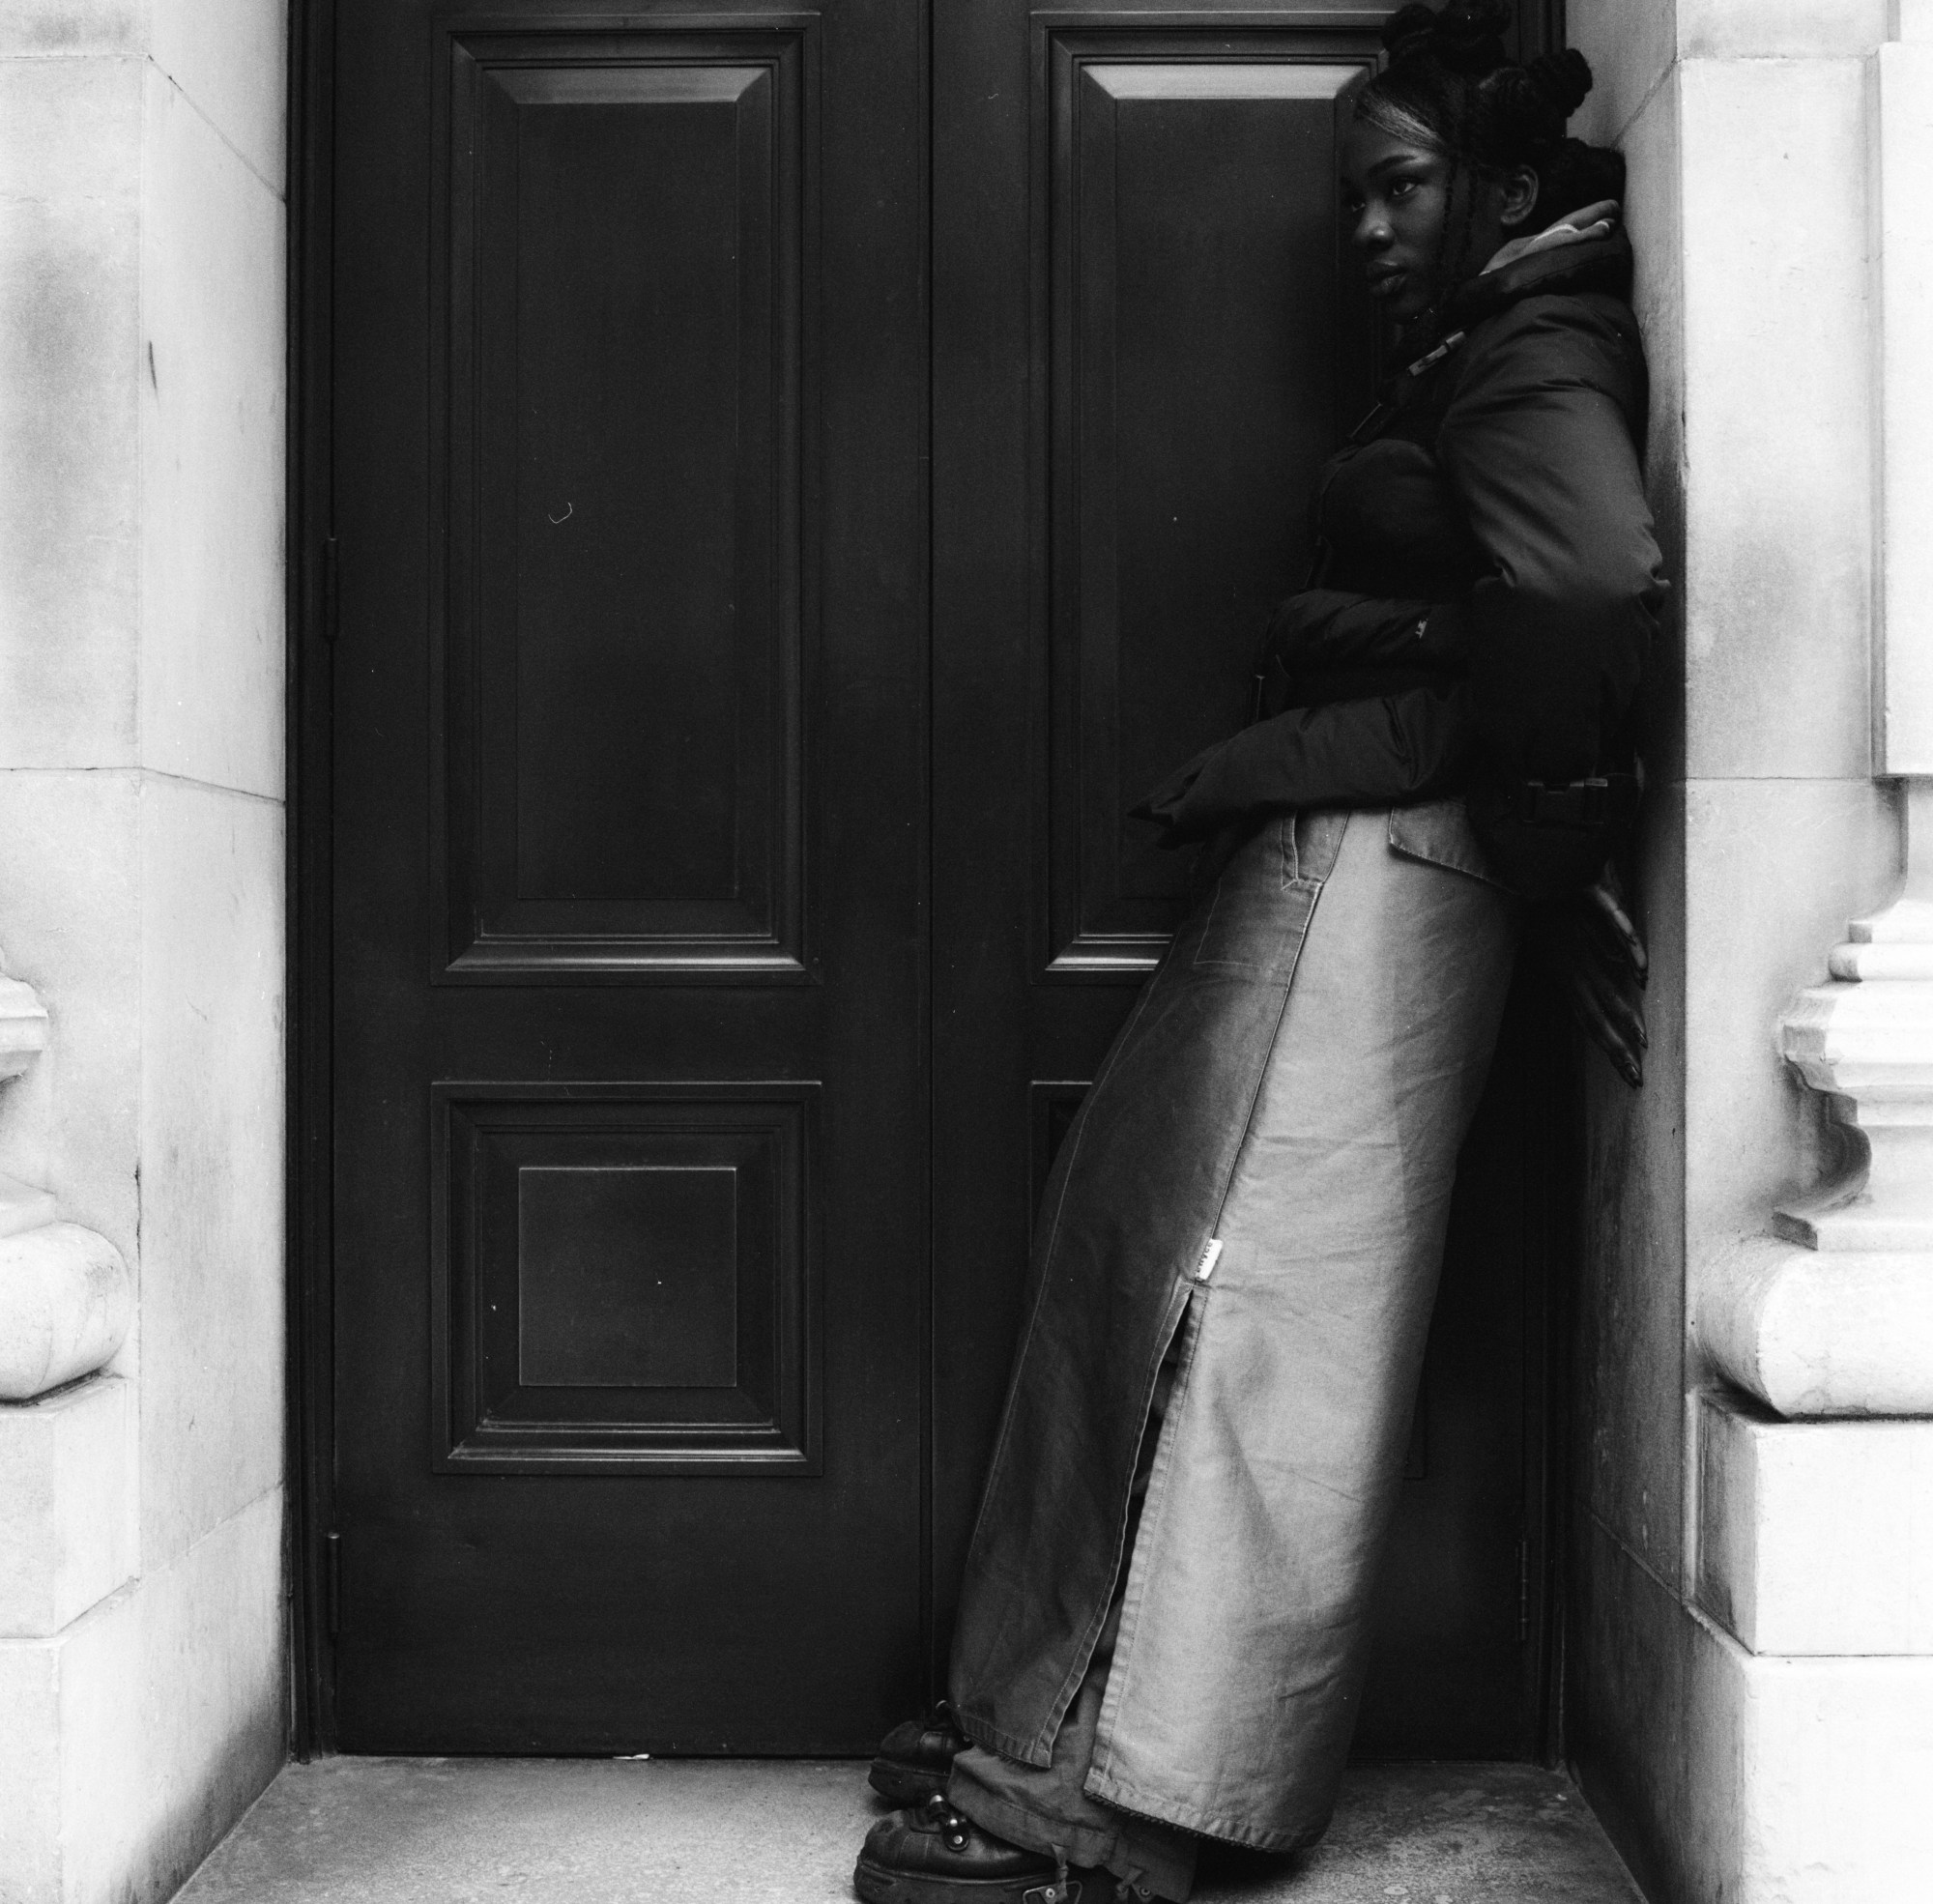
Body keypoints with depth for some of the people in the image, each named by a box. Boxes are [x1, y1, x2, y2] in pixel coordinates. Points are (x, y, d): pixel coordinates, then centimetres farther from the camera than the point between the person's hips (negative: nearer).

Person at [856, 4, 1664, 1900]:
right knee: (1127, 1263, 8)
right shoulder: (1471, 358, 25)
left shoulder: (1536, 358, -6)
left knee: (1247, 1306, -10)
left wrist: (1547, 822, -16)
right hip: (1308, 865, 10)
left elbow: (1597, 577, -25)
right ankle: (1052, 1725, 16)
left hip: (1378, 868, -10)